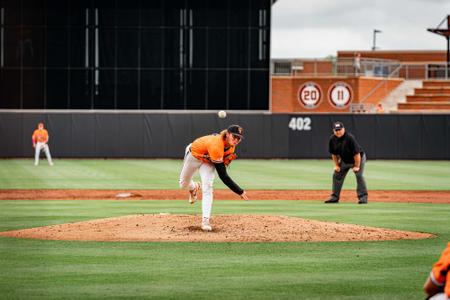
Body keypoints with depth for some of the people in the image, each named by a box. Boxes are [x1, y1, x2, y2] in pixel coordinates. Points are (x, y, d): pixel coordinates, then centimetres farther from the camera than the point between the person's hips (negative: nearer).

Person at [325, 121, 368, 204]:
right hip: (344, 161, 6)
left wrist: (357, 166, -26)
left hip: (358, 158, -6)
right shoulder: (332, 139, -13)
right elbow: (333, 153, 2)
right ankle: (334, 197, 14)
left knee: (359, 175, -20)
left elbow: (357, 153, -29)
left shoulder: (350, 138, -32)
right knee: (336, 175, 5)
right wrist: (336, 165, 0)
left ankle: (363, 197, -14)